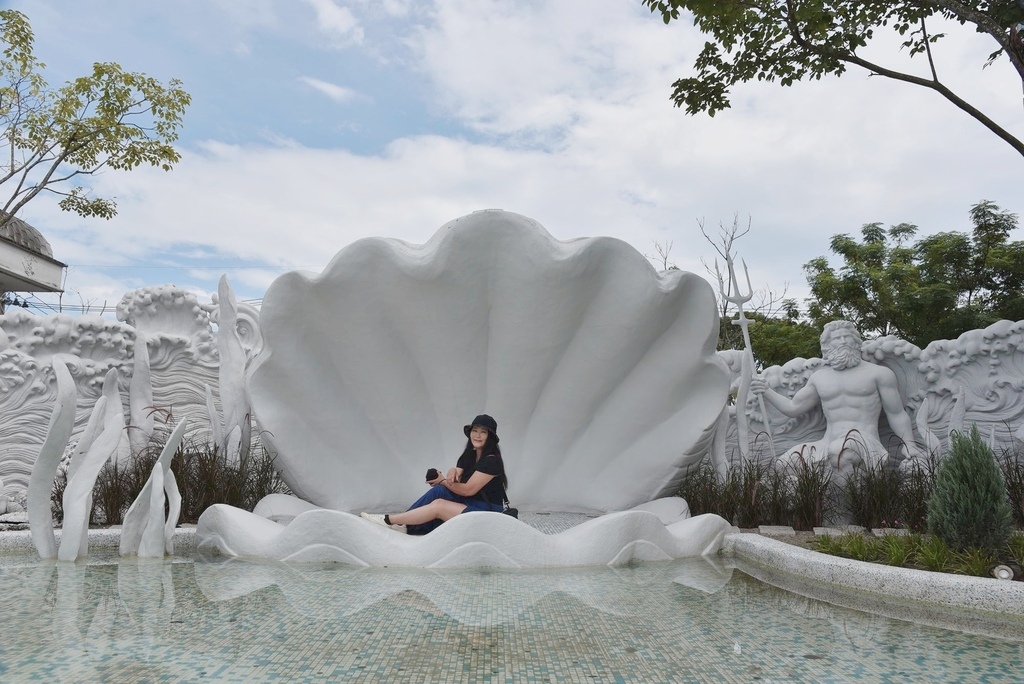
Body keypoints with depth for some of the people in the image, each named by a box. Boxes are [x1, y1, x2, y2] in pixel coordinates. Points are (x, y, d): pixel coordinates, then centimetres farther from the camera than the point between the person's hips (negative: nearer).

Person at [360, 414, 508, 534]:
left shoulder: (491, 460, -17)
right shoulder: (469, 455, 10)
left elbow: (468, 490, -17)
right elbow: (455, 483, 3)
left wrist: (442, 480, -7)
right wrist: (452, 472, -20)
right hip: (470, 504, 8)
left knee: (438, 505, -19)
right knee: (440, 490, -12)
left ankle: (388, 520, -11)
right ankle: (401, 524, -12)